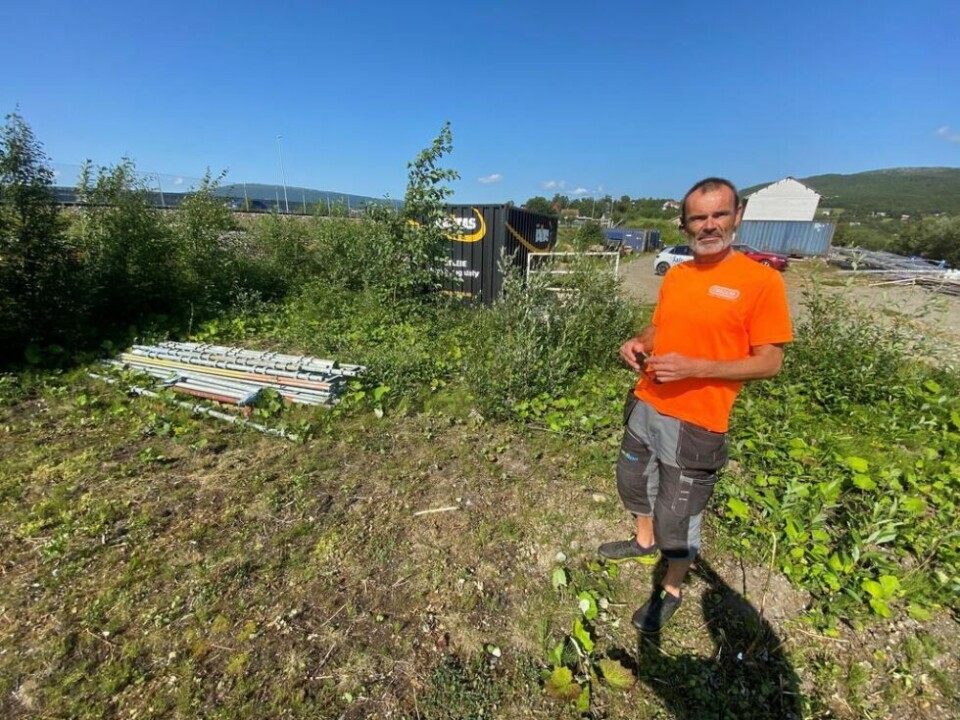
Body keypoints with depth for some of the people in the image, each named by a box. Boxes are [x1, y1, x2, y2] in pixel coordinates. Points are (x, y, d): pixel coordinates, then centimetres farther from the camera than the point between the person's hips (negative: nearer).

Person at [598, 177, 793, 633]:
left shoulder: (761, 280, -13)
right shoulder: (675, 275, 5)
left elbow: (769, 362, -13)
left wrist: (693, 367, -26)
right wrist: (638, 343, -7)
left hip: (696, 423, -6)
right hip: (645, 406, 7)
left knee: (677, 518, 8)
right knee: (632, 481, 24)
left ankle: (671, 591, 36)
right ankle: (644, 542, 53)